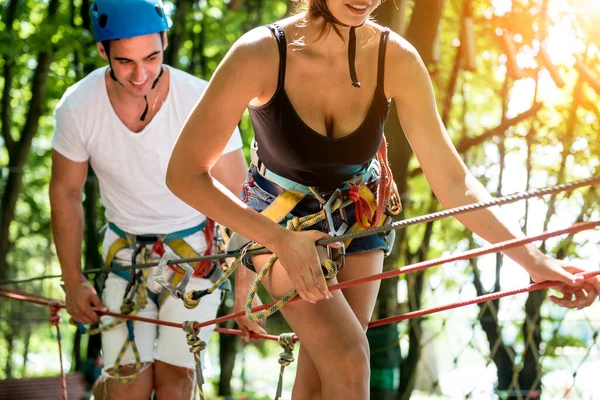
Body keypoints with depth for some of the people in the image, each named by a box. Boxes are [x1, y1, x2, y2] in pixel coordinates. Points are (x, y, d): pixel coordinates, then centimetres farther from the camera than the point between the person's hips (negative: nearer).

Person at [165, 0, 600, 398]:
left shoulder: (396, 60, -21)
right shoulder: (260, 55, -30)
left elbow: (453, 180, -18)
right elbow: (185, 174, -25)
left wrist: (533, 259, -28)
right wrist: (280, 239, -31)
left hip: (357, 216, 3)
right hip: (280, 218, -3)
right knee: (348, 360, -21)